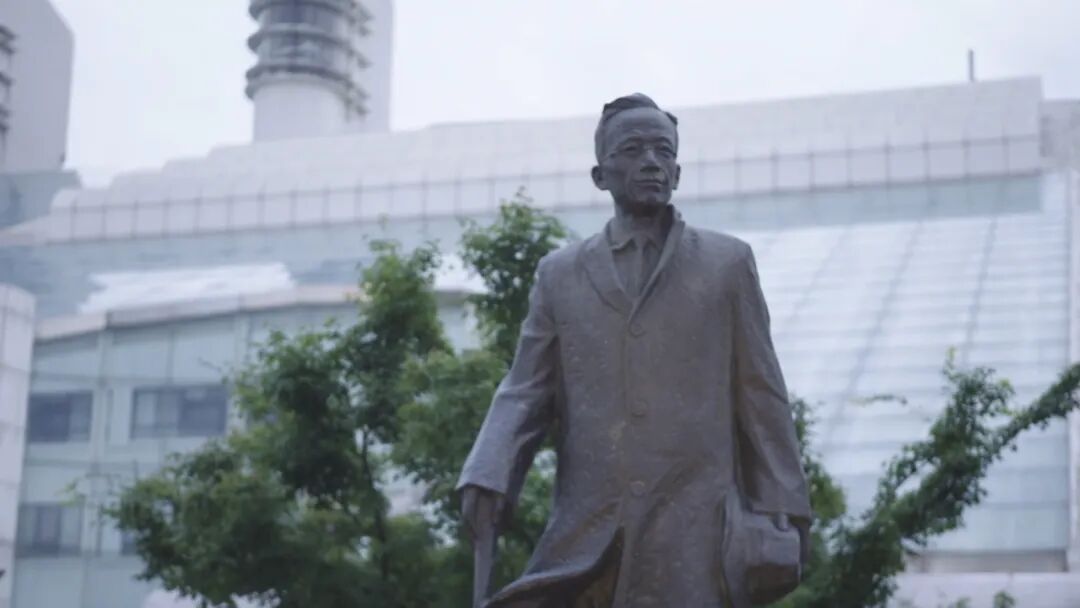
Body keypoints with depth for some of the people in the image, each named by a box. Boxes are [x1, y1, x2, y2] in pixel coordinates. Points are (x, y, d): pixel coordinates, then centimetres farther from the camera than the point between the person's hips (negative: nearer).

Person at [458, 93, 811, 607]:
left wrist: (782, 507, 3)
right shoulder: (559, 274, 13)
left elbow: (761, 393, 8)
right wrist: (487, 477, -10)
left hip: (697, 526, -1)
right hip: (588, 529, 2)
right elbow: (525, 391, 8)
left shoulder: (728, 263, 10)